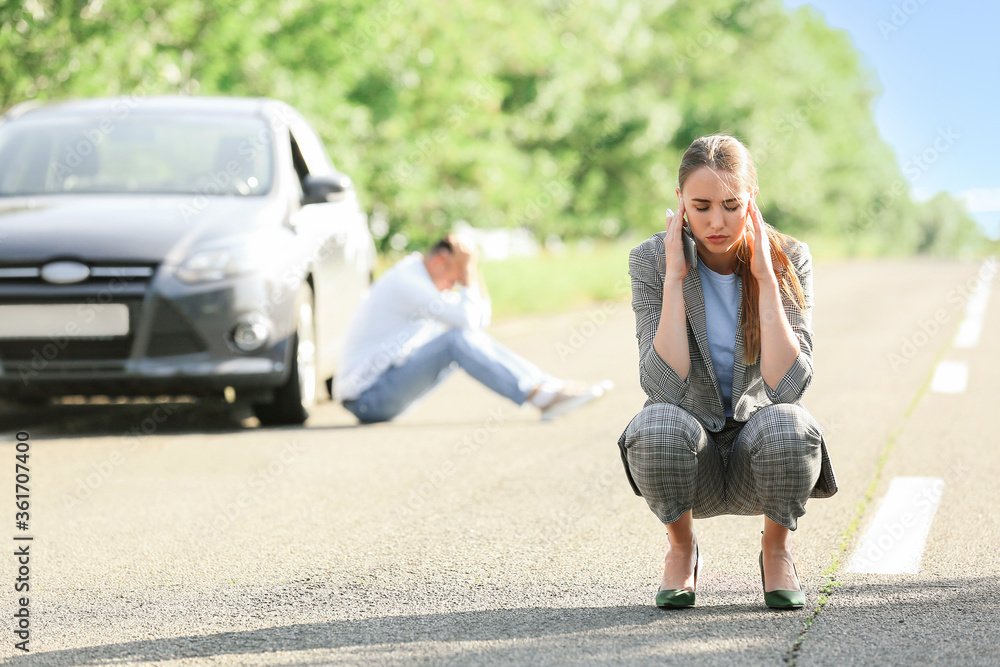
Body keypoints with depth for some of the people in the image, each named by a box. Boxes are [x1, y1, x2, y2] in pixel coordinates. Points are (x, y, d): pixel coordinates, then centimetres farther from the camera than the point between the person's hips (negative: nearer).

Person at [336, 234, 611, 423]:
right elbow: (469, 319, -24)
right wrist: (468, 273, -14)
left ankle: (551, 388, -6)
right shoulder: (405, 282, -18)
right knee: (457, 340, -24)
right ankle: (540, 396, -27)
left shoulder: (418, 278, 13)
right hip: (367, 397, -10)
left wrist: (473, 271, 5)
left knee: (473, 338, 3)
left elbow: (481, 317, 15)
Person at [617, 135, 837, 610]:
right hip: (692, 466, 0)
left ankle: (776, 550, -3)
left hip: (758, 461, 0)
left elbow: (788, 384, -22)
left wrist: (765, 278, -23)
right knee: (657, 424, -34)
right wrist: (674, 279, -23)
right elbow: (663, 386, -22)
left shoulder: (789, 260, -9)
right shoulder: (651, 261, -10)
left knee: (787, 426, -34)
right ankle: (681, 550, -2)